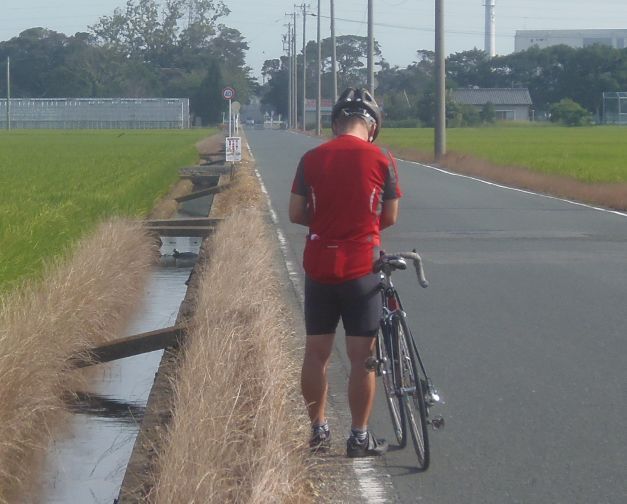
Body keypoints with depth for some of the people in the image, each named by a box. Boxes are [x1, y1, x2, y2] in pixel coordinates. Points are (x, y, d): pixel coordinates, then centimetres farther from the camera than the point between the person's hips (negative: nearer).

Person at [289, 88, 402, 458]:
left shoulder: (312, 159, -1)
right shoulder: (382, 160, -6)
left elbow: (296, 213, 2)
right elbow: (390, 217, 1)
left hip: (319, 266, 3)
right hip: (361, 268, -2)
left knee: (317, 352, 13)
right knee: (362, 357, 3)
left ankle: (319, 429, 20)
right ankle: (360, 437, 7)